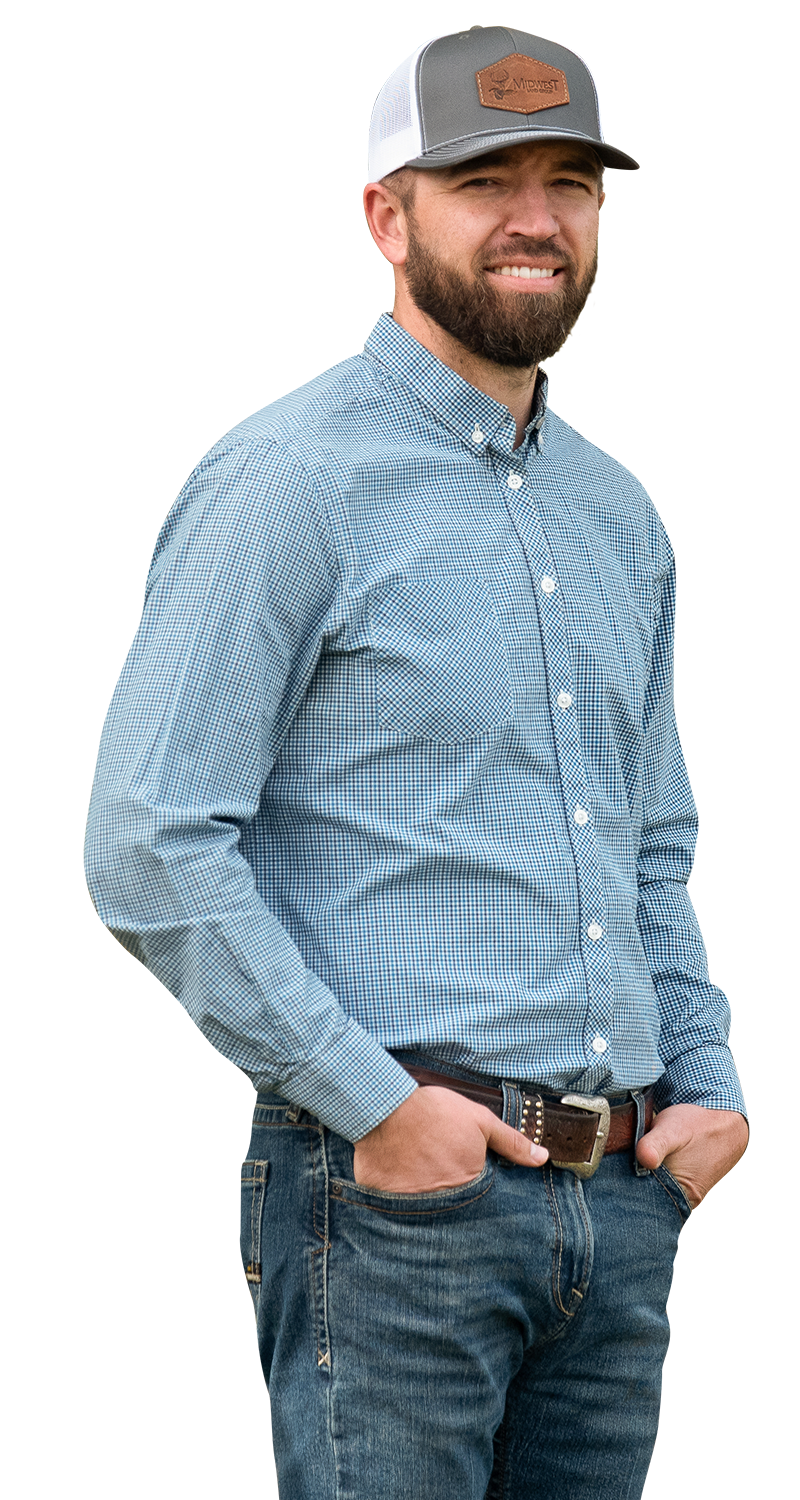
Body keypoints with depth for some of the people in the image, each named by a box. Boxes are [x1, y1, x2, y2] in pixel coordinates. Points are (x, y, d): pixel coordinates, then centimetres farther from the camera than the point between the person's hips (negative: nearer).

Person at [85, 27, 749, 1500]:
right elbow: (150, 842, -13)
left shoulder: (616, 511, 17)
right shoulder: (290, 481, -6)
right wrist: (369, 1100, -16)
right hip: (396, 1195, -7)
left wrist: (705, 1084, 10)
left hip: (622, 1200, 7)